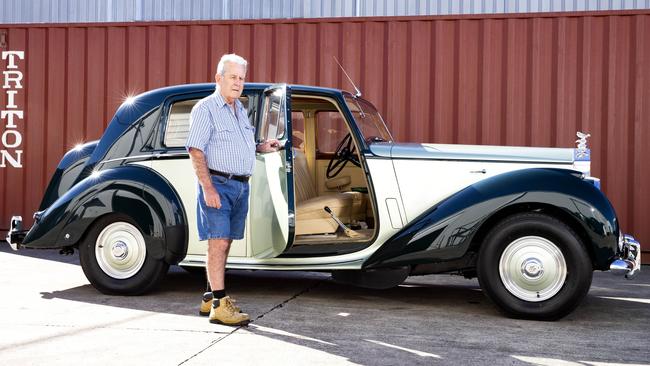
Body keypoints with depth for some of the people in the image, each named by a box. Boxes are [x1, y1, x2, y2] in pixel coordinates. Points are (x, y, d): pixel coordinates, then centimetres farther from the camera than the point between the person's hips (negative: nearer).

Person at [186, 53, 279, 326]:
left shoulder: (240, 109, 18)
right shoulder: (205, 109, -8)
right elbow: (195, 151, -15)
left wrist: (261, 148, 14)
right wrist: (207, 189, -22)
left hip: (241, 186, 8)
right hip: (217, 184, -8)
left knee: (224, 243, 11)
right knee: (218, 242, -11)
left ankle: (210, 299, 20)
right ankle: (219, 306, -10)